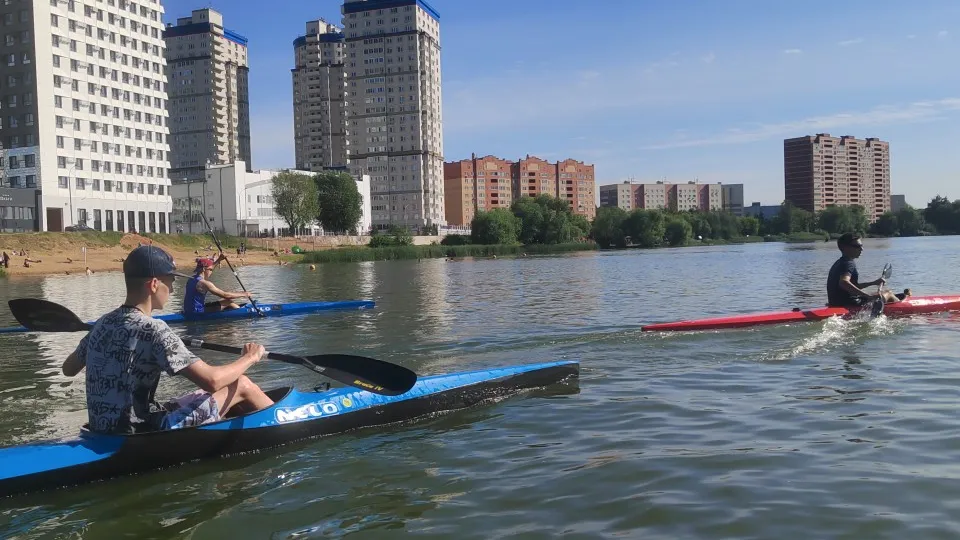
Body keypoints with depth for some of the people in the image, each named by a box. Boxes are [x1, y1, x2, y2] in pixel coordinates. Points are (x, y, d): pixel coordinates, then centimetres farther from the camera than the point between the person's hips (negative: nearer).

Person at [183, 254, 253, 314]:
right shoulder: (203, 283, -20)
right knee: (228, 302, -4)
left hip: (190, 312, 10)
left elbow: (207, 270, 30)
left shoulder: (192, 279, 8)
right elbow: (225, 295, -17)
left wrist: (218, 260, 27)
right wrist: (243, 294, -7)